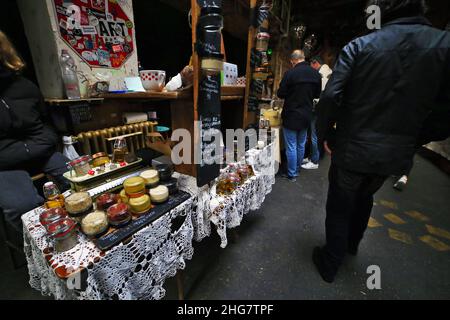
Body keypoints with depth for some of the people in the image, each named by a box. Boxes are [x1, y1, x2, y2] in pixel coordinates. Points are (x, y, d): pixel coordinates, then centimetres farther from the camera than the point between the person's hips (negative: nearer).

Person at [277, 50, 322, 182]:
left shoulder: (290, 73, -16)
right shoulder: (316, 74, 2)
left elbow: (281, 94, -9)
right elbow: (317, 94, 10)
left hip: (291, 116, -6)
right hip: (307, 116, 6)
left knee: (291, 147, 3)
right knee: (301, 145, 17)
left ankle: (292, 174, 11)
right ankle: (297, 169, 31)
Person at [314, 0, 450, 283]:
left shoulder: (359, 46, -6)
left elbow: (331, 98, -17)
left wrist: (325, 135, -1)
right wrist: (411, 140, 12)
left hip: (351, 148, -3)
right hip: (396, 154, 4)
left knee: (339, 207, 15)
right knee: (364, 197, 29)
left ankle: (330, 264, 32)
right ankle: (352, 244, 53)